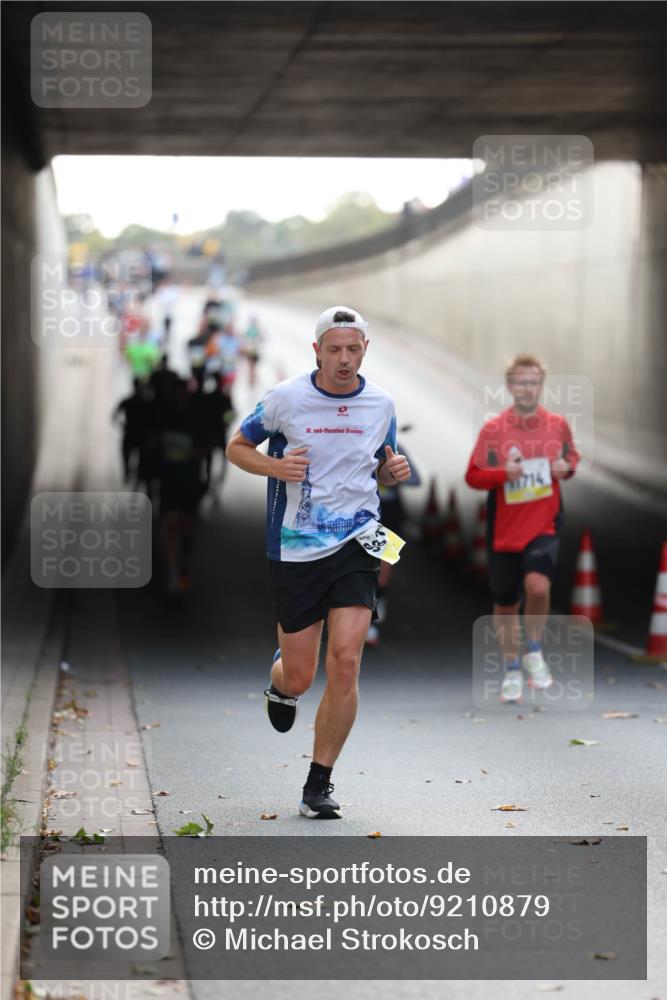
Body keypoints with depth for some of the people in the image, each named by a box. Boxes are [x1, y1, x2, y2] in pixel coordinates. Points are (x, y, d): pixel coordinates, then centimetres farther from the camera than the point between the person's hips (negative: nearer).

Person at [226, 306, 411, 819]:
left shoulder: (382, 404, 4)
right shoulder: (286, 398, -5)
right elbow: (237, 446, 6)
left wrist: (394, 470, -4)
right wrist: (275, 466, -14)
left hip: (357, 545, 1)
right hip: (295, 548, -1)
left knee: (345, 662, -14)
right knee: (299, 678, 3)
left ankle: (319, 785, -2)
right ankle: (279, 680, 45)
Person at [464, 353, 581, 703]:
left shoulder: (558, 425, 0)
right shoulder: (492, 429, -5)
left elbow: (572, 459, 18)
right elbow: (472, 476, -2)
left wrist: (566, 468, -6)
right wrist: (503, 473, -20)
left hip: (544, 525, -1)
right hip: (504, 530, 1)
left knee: (538, 586, -26)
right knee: (505, 604, 10)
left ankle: (534, 652, 0)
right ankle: (511, 670, 32)